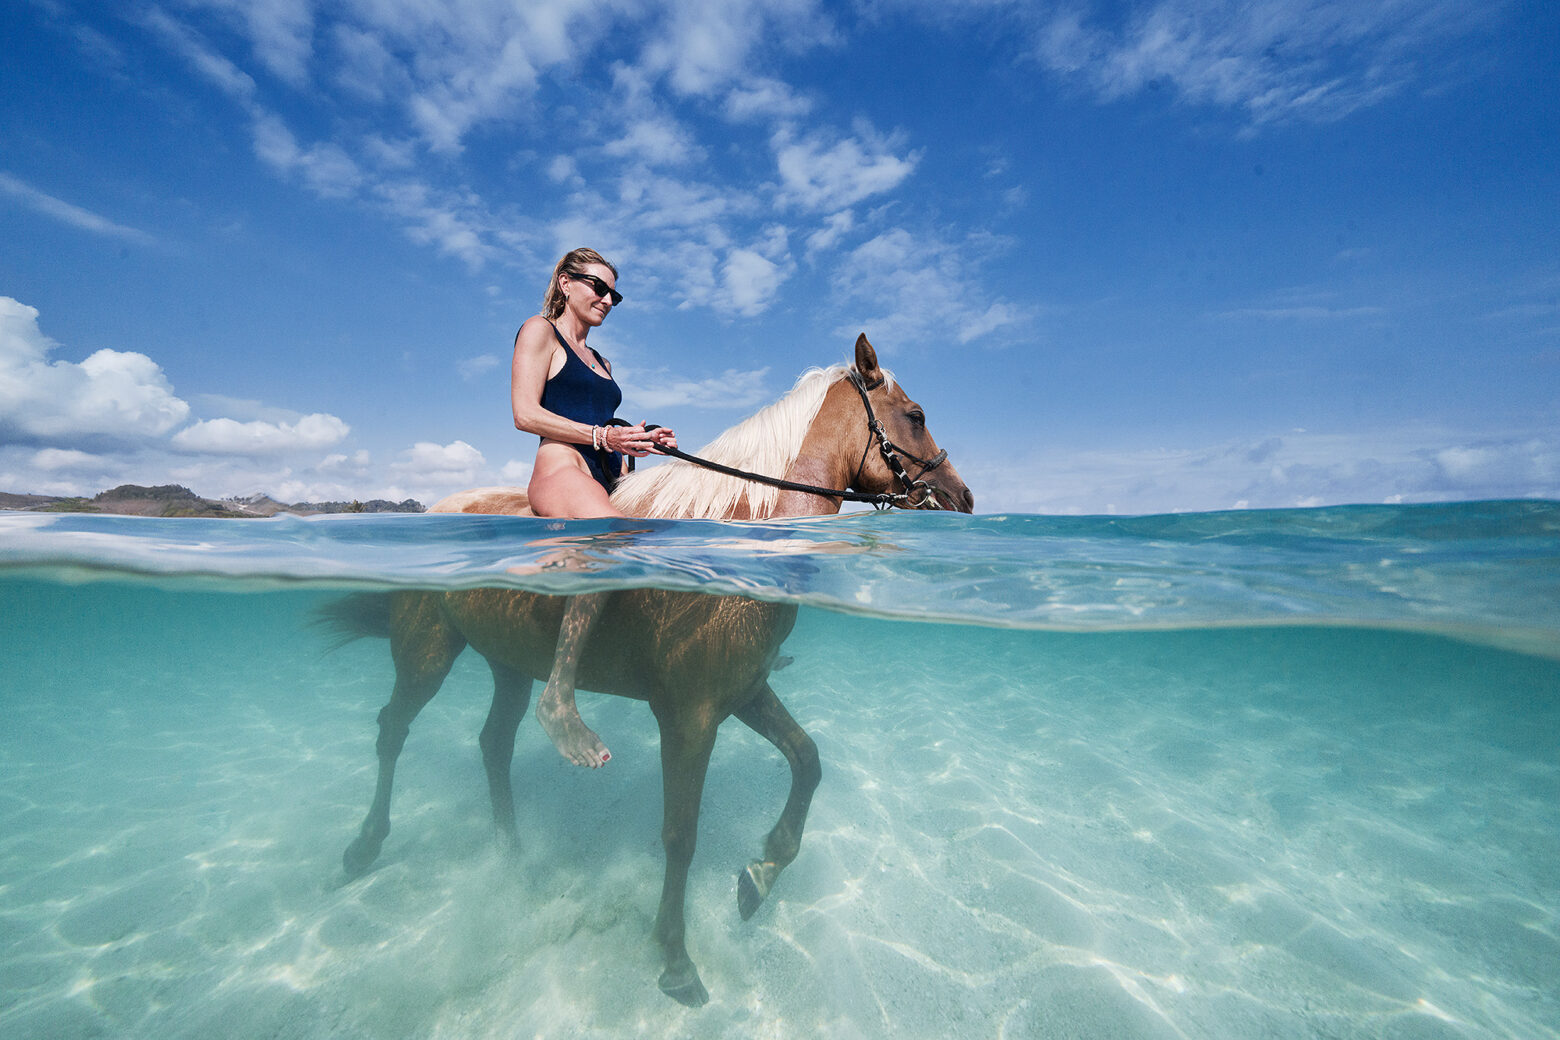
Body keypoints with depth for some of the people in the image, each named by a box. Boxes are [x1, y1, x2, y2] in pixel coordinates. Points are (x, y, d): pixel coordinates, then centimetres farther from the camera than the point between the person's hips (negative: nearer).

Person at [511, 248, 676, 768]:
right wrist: (602, 435, -15)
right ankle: (558, 697, -33)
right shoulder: (539, 330, 9)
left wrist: (644, 441, 8)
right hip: (561, 470, -9)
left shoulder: (600, 362, 32)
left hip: (607, 481, 9)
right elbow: (525, 414, -5)